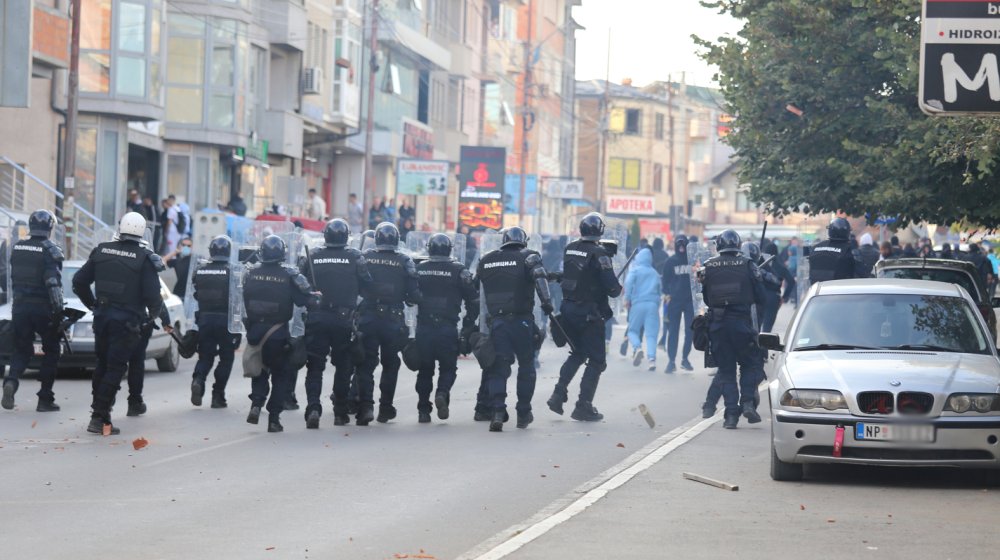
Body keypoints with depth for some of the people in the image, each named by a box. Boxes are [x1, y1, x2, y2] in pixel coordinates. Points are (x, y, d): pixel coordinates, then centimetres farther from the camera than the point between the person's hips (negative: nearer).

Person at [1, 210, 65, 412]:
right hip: (43, 308, -4)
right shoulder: (50, 250, -12)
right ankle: (45, 399, 7)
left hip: (20, 306, 5)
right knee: (51, 352, 9)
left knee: (21, 350, 12)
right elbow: (53, 282, -19)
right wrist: (59, 310, -16)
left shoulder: (17, 248, 6)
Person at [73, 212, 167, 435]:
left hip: (102, 316, 5)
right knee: (115, 369, -2)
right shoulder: (144, 259, -11)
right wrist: (154, 314, 7)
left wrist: (92, 304, 21)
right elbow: (152, 294, -13)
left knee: (102, 365, 18)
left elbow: (79, 281, 8)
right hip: (127, 320, -4)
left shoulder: (101, 251, 3)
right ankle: (100, 418, -8)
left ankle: (98, 412, 22)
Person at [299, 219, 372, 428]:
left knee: (315, 366, 4)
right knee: (343, 365, 13)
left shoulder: (312, 257, 2)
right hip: (344, 319, -1)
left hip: (316, 318, 1)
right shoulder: (355, 258, -3)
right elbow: (367, 285, -6)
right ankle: (340, 412, 16)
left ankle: (313, 408, -14)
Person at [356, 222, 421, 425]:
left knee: (366, 363, 3)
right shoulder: (404, 262, -4)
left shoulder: (365, 258, -2)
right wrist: (406, 299, 16)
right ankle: (385, 408, 19)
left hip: (368, 318, 0)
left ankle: (366, 405, -13)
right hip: (393, 319, 0)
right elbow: (414, 294, -5)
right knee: (390, 364, 15)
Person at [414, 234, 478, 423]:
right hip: (448, 328, -2)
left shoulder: (418, 269, 4)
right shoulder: (458, 271, -2)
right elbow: (474, 300, -1)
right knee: (448, 367, 10)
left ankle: (423, 409, 10)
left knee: (425, 370, 12)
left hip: (423, 328, 2)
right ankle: (442, 393, -17)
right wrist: (468, 326, 8)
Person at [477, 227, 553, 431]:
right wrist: (546, 301, -22)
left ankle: (497, 411, -16)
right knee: (526, 365, 14)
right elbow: (539, 275, -20)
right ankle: (523, 413, 17)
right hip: (521, 320, -2)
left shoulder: (486, 260, 13)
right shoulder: (527, 257, 0)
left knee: (499, 367, 3)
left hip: (496, 321, 2)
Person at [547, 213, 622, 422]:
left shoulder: (570, 249, 3)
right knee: (597, 360, 4)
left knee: (577, 354, 25)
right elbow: (612, 288, -20)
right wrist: (619, 289, 4)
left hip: (568, 309, 7)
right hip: (590, 313, -7)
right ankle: (583, 406, 0)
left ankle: (559, 394, 14)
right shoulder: (599, 254, -17)